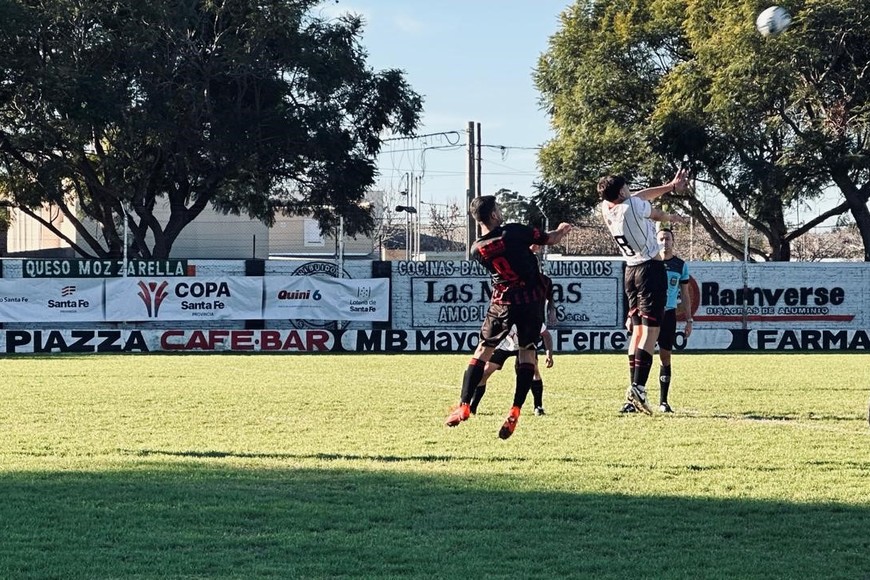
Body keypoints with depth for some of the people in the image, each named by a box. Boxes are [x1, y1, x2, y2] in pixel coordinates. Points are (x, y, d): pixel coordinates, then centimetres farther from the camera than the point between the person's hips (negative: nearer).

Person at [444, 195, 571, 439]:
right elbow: (551, 239, 0)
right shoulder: (514, 232, -12)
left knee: (484, 348, 11)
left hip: (503, 302, 1)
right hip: (532, 299, -1)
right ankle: (515, 412, -2)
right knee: (526, 351, 8)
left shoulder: (477, 250, -2)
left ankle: (464, 406, 7)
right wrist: (562, 230, 23)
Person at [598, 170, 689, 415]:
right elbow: (657, 214, 5)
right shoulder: (633, 206, -16)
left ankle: (634, 388, 10)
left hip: (631, 270, 8)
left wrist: (670, 186, 23)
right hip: (651, 269, -8)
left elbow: (640, 196, 15)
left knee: (638, 330, 12)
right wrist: (673, 217, 28)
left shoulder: (607, 208, 2)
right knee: (651, 330, -10)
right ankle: (638, 387, -19)